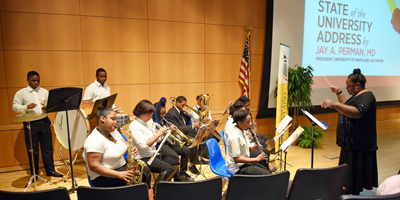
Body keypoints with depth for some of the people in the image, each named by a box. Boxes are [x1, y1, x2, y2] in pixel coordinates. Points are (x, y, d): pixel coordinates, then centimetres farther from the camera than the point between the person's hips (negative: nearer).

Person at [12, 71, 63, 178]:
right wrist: (26, 107, -18)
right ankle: (34, 174, 18)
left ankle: (50, 170, 18)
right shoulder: (21, 93, 5)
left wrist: (47, 108, -10)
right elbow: (15, 106, 0)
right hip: (30, 123, -2)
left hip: (44, 121, 2)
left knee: (47, 147, 7)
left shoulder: (44, 92, 12)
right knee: (32, 149, 6)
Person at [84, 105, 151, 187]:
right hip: (104, 175, -9)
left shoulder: (113, 132, 7)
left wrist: (132, 149, -13)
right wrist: (118, 174, -29)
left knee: (146, 170, -8)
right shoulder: (94, 140, -21)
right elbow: (93, 166, -25)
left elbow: (126, 144, 13)